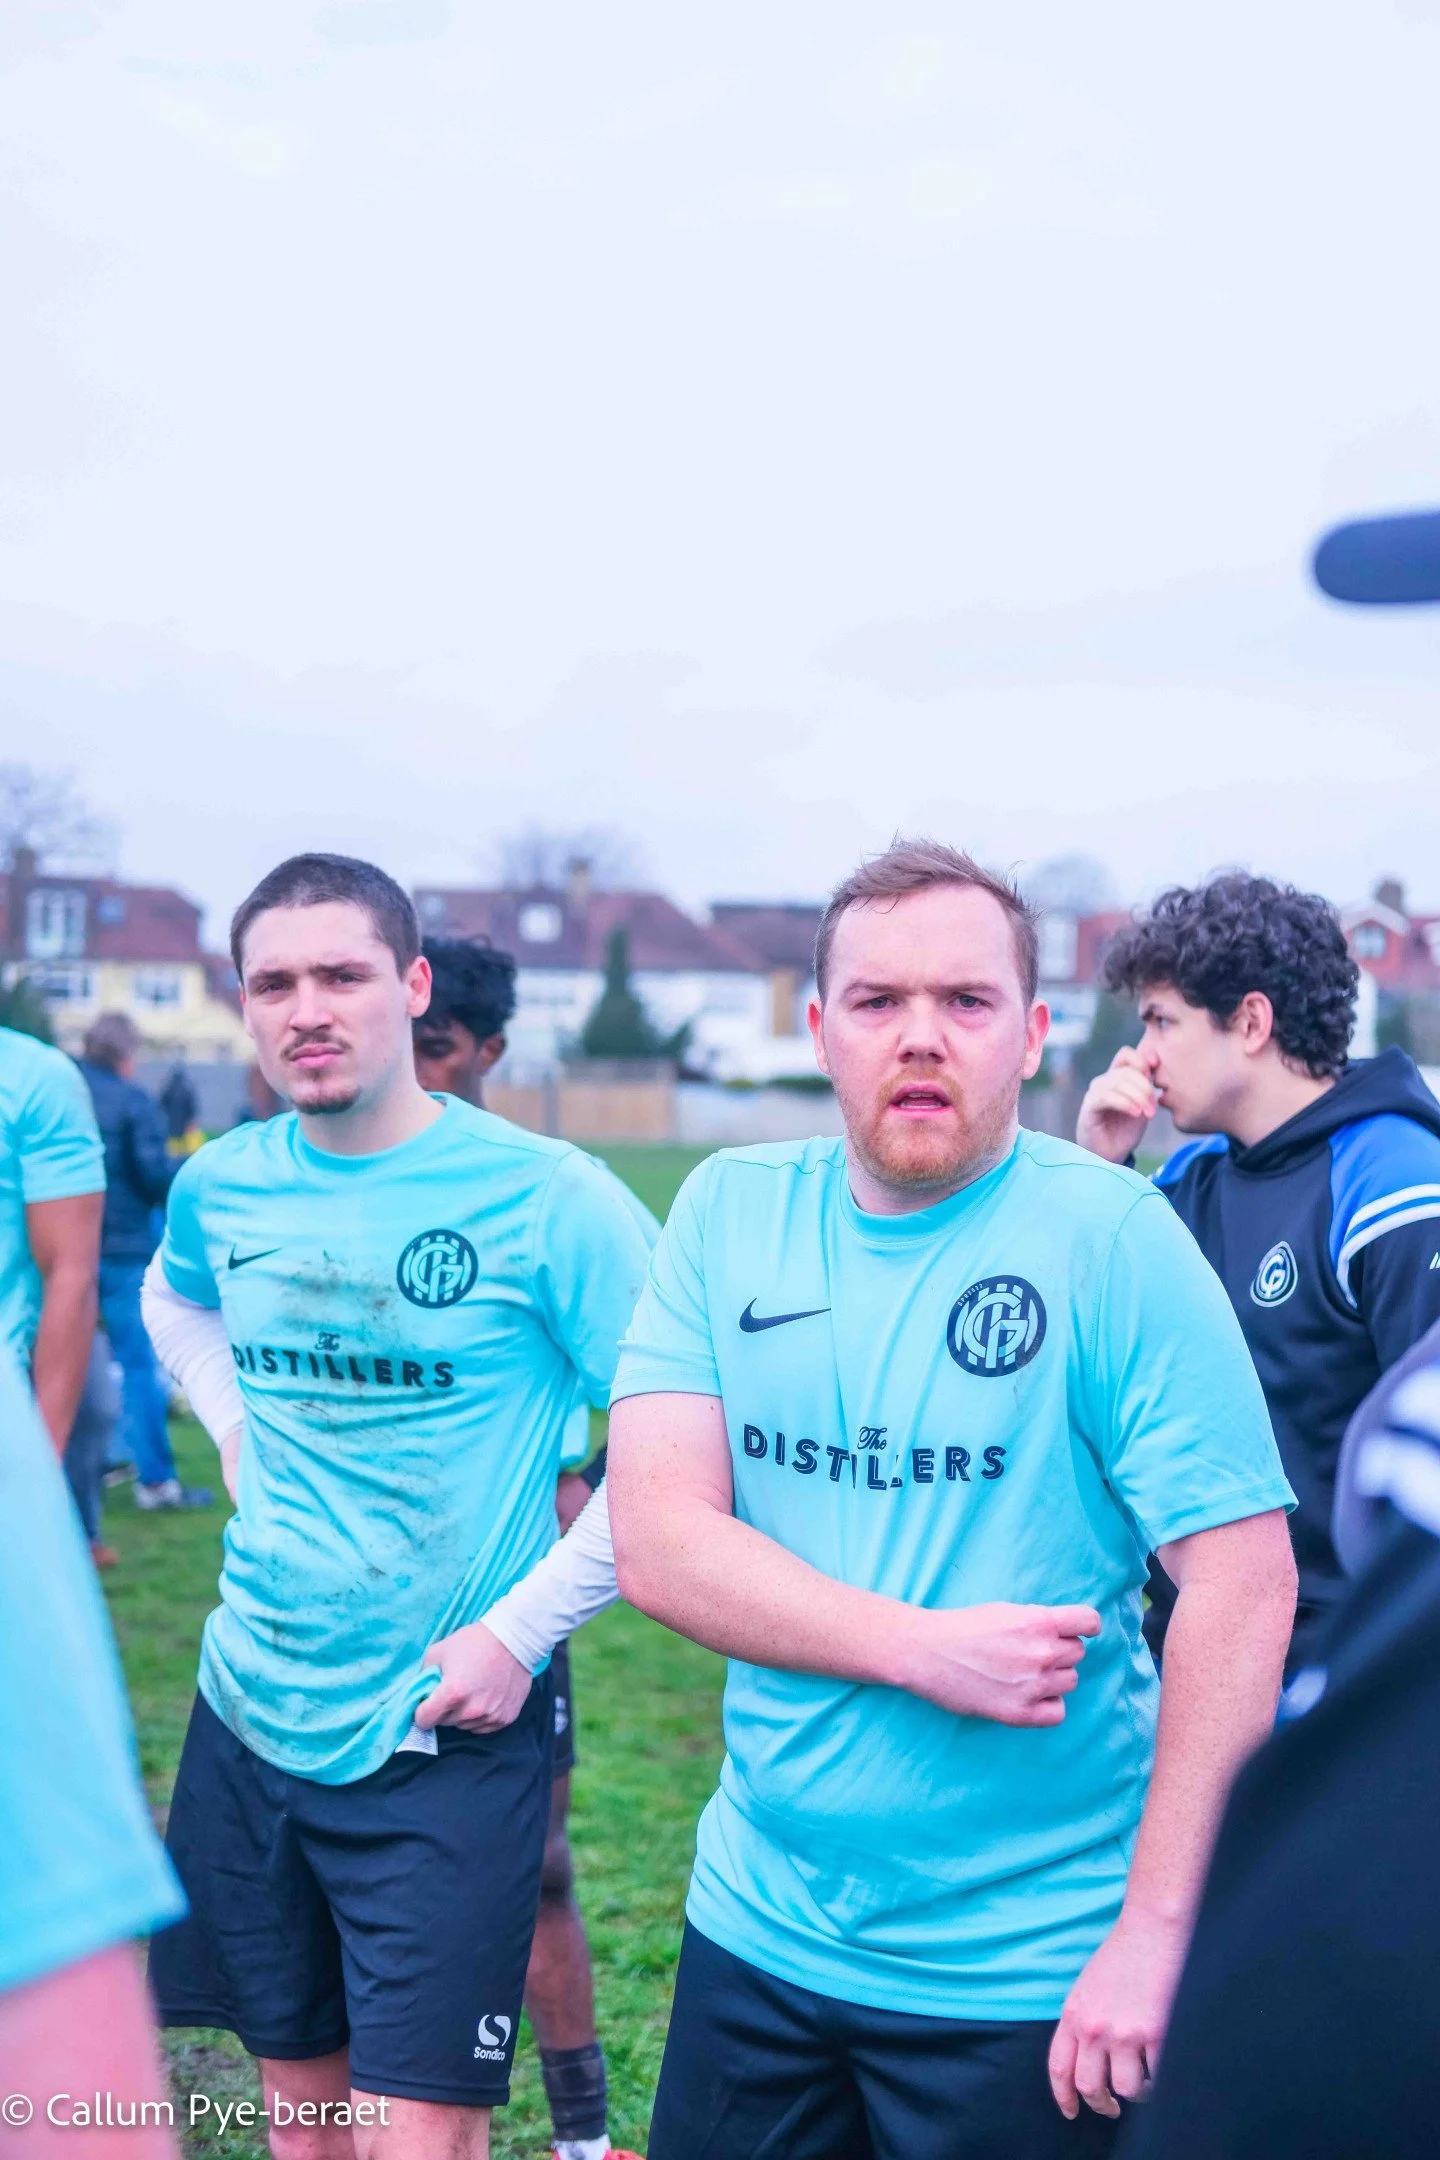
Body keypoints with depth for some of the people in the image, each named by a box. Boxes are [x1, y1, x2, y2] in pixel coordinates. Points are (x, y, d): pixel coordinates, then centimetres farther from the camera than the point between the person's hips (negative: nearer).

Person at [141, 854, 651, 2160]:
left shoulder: (540, 1195, -14)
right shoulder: (220, 1186, 2)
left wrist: (524, 1629, -16)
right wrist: (236, 1428, 9)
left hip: (445, 1744, -5)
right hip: (250, 1720, 5)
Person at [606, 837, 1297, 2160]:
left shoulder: (1114, 1237, -12)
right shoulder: (729, 1215, -1)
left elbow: (1244, 1585, -15)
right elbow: (655, 1542, -8)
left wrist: (1157, 1933, -17)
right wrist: (926, 1653, -20)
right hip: (757, 1936, 4)